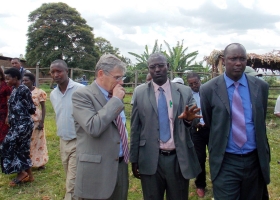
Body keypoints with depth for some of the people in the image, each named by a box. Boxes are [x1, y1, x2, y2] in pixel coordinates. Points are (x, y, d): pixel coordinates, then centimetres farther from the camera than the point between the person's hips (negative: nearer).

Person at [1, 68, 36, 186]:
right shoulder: (14, 90, 12)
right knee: (22, 149, 13)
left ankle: (21, 172, 7)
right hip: (17, 124, 9)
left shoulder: (23, 90, -16)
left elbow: (31, 109, -12)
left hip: (23, 124, -9)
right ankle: (29, 175, 23)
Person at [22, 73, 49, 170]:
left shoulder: (39, 92, -8)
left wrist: (42, 121, -13)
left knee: (38, 142, 8)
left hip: (36, 121, -3)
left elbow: (43, 107, -6)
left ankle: (40, 163, 20)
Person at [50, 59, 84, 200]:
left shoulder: (80, 90, -16)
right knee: (71, 180, 19)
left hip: (78, 142, -6)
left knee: (72, 184, -3)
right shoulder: (53, 94, 6)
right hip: (63, 142, 7)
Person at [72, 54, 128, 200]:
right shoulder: (82, 95, -13)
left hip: (120, 166, 7)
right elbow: (93, 127, -27)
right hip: (97, 170, -7)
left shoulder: (115, 97, 11)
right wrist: (116, 100, -19)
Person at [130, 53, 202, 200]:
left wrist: (189, 118, -26)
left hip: (179, 158, 1)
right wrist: (134, 159, 4)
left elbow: (193, 121, -1)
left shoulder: (185, 91, 1)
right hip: (150, 160, 0)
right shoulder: (140, 93, 0)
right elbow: (135, 128, 3)